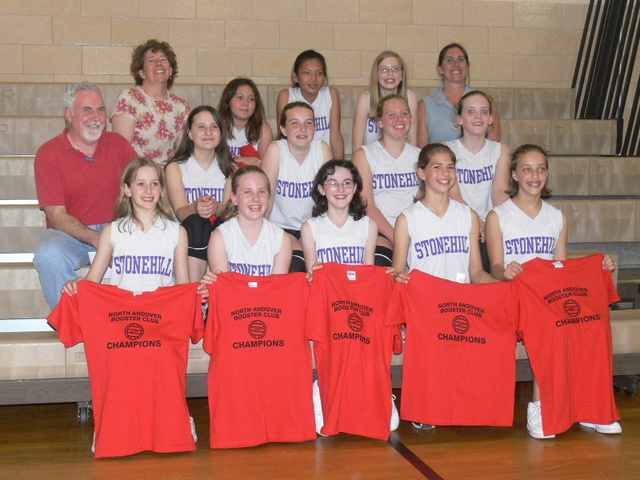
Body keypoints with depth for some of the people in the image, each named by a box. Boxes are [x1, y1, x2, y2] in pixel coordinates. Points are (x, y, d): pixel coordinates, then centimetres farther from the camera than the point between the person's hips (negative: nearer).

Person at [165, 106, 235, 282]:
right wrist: (196, 207, -33)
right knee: (195, 222, -34)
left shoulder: (230, 168, 12)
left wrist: (215, 207, -27)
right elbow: (180, 211, -8)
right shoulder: (176, 167, 5)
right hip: (189, 235, -2)